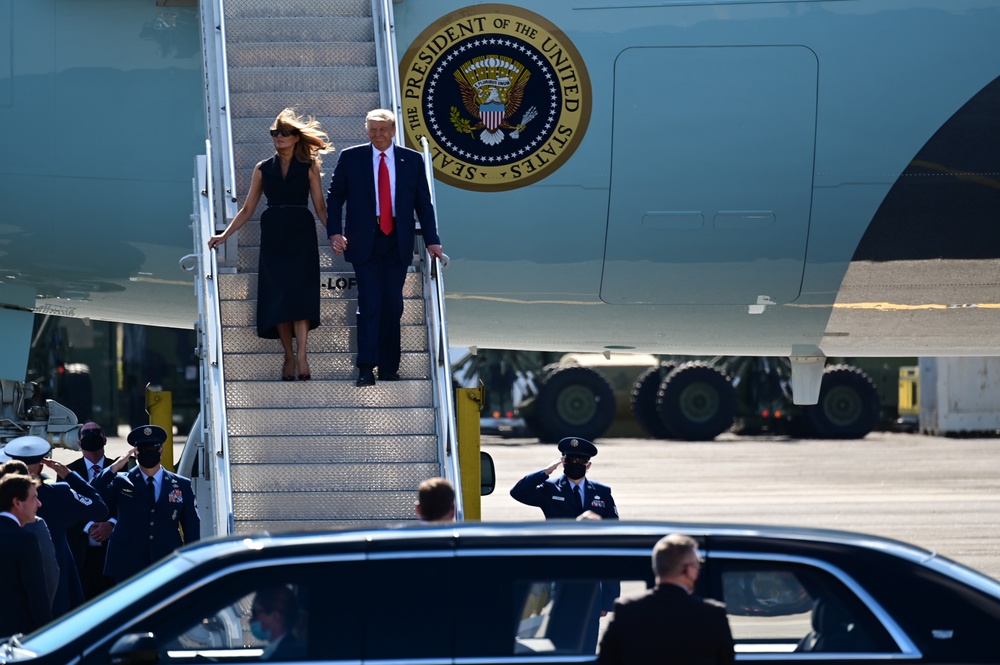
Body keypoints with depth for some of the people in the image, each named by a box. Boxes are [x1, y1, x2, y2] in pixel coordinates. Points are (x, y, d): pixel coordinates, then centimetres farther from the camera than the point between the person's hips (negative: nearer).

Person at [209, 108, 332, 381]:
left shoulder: (308, 167, 6)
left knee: (299, 293, -16)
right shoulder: (263, 169, 11)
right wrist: (224, 235, 5)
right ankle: (289, 357, 2)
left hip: (302, 235, -3)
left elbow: (320, 207, 4)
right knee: (277, 295, -4)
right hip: (273, 236, 3)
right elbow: (247, 209, 13)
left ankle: (301, 356, -24)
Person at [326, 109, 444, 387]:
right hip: (365, 241, -2)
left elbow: (423, 202, 8)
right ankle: (366, 367, -11)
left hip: (397, 243, 2)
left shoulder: (412, 160, 7)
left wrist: (432, 240, 2)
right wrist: (334, 232, -7)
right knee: (369, 304, -9)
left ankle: (389, 367, 12)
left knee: (393, 305, 5)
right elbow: (334, 197, 6)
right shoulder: (351, 158, 4)